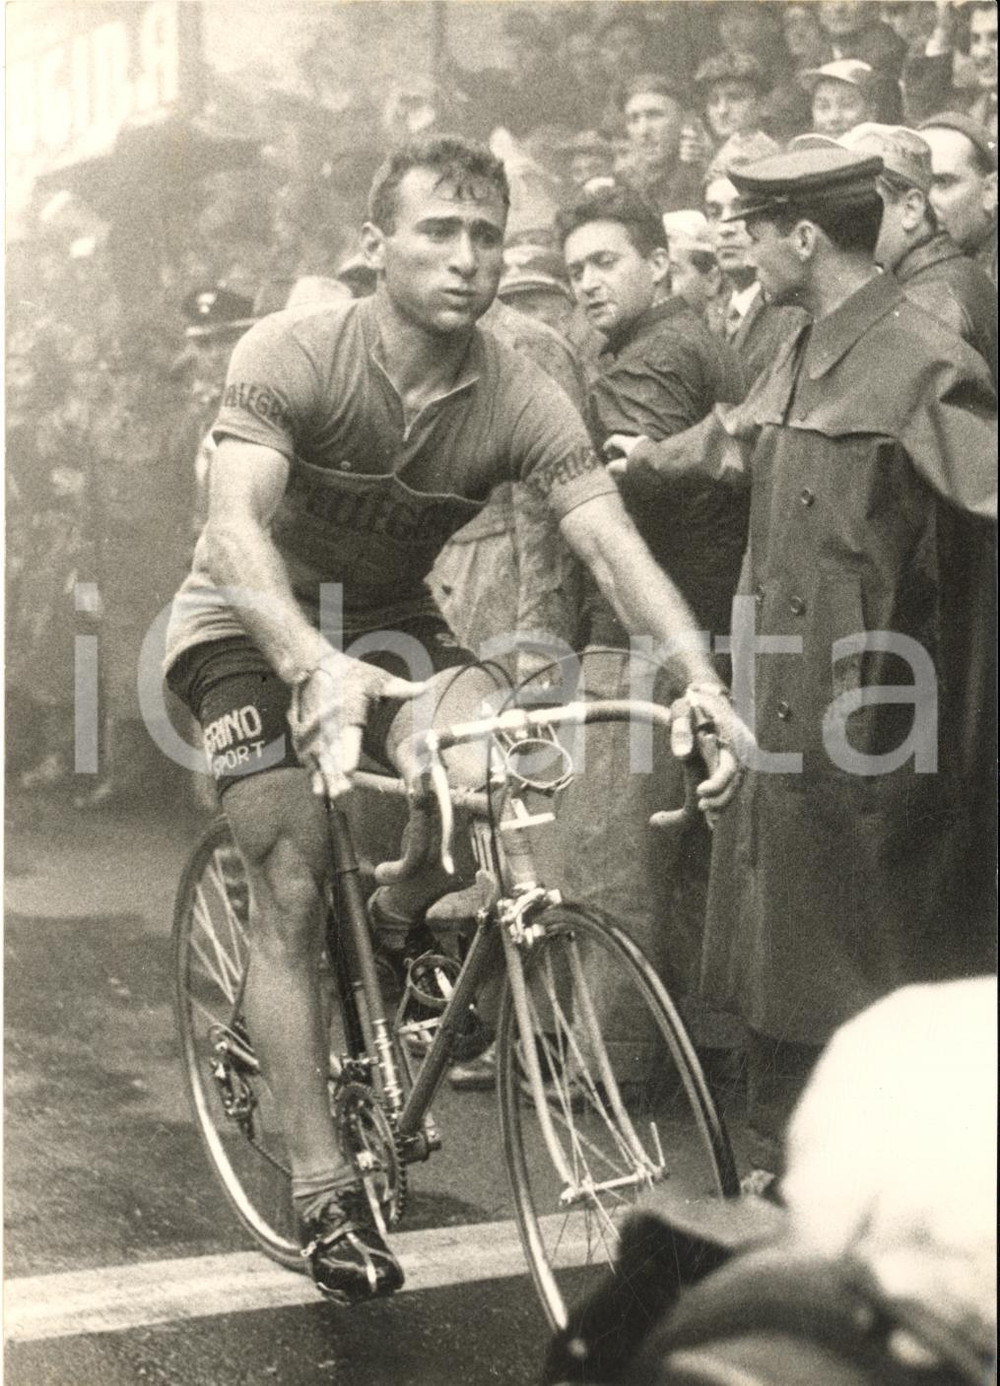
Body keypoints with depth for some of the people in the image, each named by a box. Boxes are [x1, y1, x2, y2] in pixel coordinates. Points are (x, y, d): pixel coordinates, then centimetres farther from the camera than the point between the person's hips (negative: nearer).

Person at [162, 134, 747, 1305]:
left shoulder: (520, 400, -16)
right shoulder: (288, 356, -24)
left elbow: (614, 546, -25)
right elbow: (236, 524, -35)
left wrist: (699, 677, -42)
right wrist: (314, 665, -53)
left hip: (389, 622, 2)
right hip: (253, 627, -2)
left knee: (485, 776, -29)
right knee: (292, 889, -12)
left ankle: (400, 923, 5)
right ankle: (323, 1193, -4)